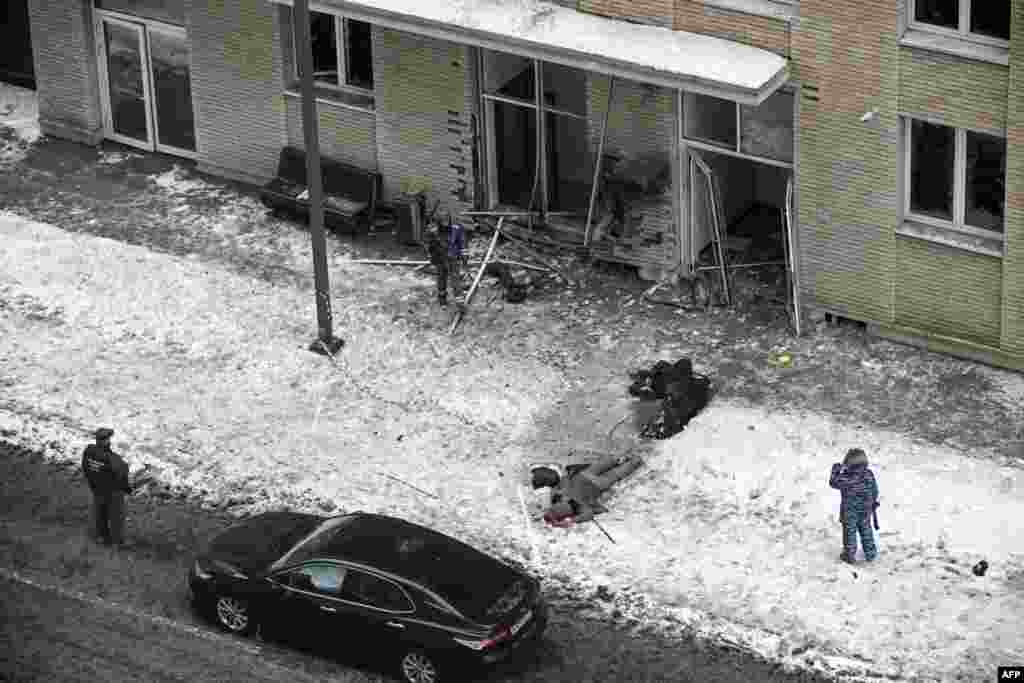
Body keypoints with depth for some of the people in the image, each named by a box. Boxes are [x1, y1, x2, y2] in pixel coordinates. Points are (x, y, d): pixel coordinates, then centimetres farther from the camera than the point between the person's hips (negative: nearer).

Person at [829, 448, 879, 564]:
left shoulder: (846, 478, -27)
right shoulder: (869, 475, -13)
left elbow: (833, 482, -12)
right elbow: (874, 490, 0)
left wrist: (836, 470, 3)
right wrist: (874, 501, 18)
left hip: (849, 512, -4)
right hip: (866, 510, 4)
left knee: (850, 532, 12)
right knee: (866, 530, 19)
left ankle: (849, 555, 23)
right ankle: (870, 553, 30)